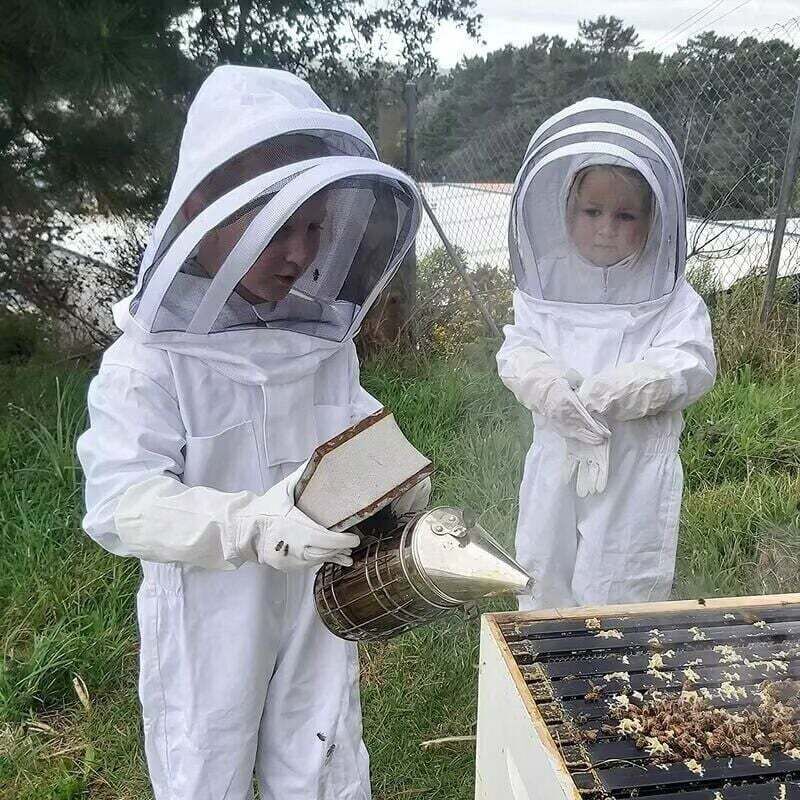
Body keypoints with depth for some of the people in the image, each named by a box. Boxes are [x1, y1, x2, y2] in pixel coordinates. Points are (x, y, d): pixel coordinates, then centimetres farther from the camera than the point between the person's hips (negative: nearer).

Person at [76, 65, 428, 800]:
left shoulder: (324, 342, -3)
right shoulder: (150, 360, -21)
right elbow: (121, 504, -25)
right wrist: (254, 523, -40)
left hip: (318, 612, 5)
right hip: (209, 629, -4)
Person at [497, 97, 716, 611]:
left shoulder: (670, 299, -7)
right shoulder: (547, 288, 1)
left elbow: (691, 365, -14)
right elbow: (518, 351, -4)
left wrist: (616, 389, -30)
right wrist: (550, 386, -25)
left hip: (637, 472, -3)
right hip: (558, 464, 3)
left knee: (622, 593, 8)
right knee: (543, 576, 19)